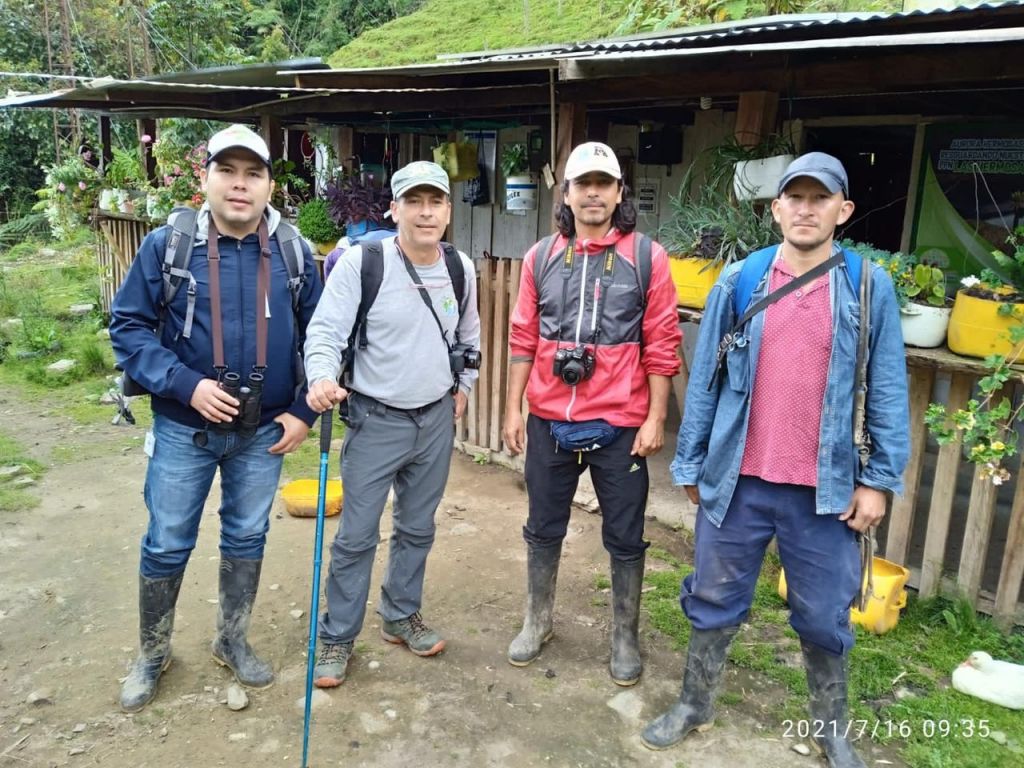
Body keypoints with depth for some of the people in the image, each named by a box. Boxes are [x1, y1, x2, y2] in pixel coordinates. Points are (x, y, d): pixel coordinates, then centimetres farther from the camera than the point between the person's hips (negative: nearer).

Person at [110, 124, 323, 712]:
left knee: (247, 538, 15)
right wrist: (187, 386, -19)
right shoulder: (167, 245, -9)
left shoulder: (293, 253, -3)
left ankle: (233, 642, 37)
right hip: (184, 428, -1)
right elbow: (129, 327, -7)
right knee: (167, 545, 10)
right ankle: (153, 655, 33)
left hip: (264, 431, 2)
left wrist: (305, 411, -1)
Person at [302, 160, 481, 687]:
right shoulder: (361, 262, -15)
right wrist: (322, 378, -34)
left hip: (436, 419, 5)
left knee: (418, 529, 18)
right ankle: (336, 638, 21)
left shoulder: (461, 268, 1)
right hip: (375, 420, -4)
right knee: (357, 536, 3)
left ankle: (401, 617, 38)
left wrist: (463, 385, 14)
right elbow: (325, 330, -16)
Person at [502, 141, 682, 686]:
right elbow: (524, 340, 7)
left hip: (619, 426, -2)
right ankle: (537, 622, 37)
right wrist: (513, 409, 4)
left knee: (624, 538, 11)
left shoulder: (647, 257, -4)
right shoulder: (541, 257, 4)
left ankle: (625, 637, 30)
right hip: (550, 421, 3)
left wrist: (655, 419, -8)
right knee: (543, 529, 17)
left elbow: (662, 348, -4)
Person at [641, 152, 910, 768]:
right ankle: (695, 706, 36)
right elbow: (705, 380, 2)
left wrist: (880, 479, -3)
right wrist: (691, 463, 4)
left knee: (825, 617, 14)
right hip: (738, 480, 1)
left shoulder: (870, 287, -2)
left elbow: (888, 391, 0)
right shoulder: (738, 282, -1)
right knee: (715, 601, 15)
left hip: (826, 488, -1)